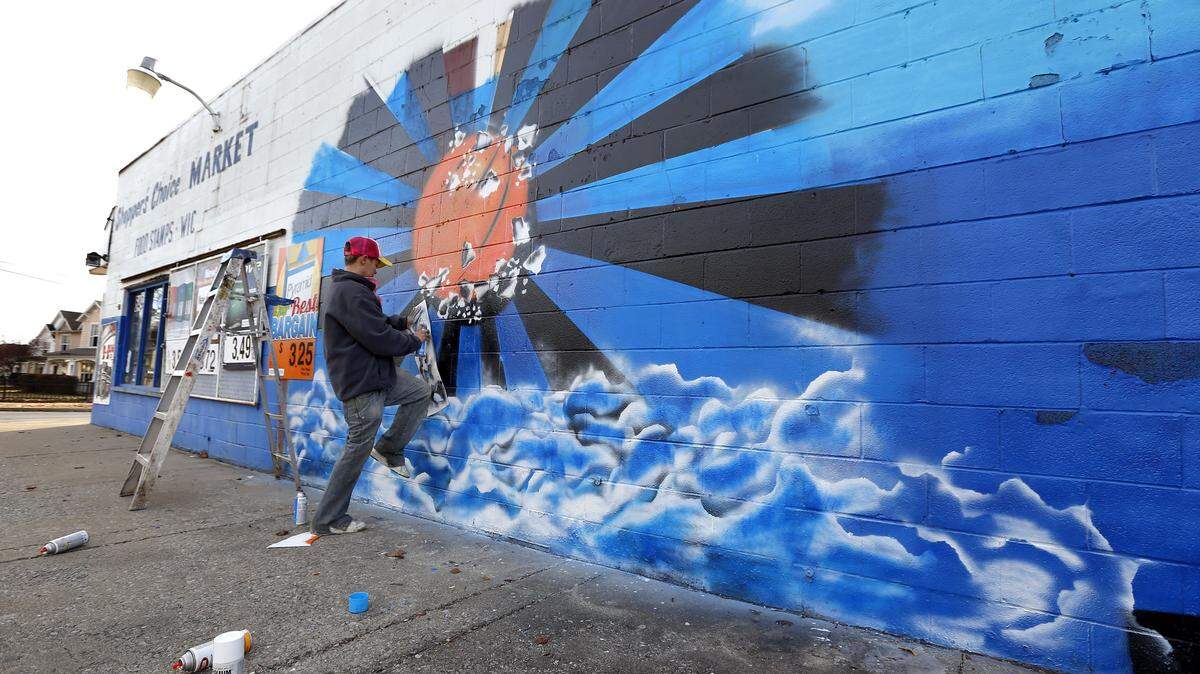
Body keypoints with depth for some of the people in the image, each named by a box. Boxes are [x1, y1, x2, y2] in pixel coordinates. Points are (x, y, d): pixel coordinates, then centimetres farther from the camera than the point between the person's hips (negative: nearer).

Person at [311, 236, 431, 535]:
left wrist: (403, 322, 13)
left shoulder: (343, 288, 14)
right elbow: (381, 339, -23)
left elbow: (375, 322, 23)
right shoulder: (352, 292, -21)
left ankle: (389, 449, 20)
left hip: (375, 375, 10)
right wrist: (414, 339, -8)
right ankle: (328, 519, 12)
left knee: (420, 391, 14)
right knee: (357, 449, -1)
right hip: (361, 384, -10)